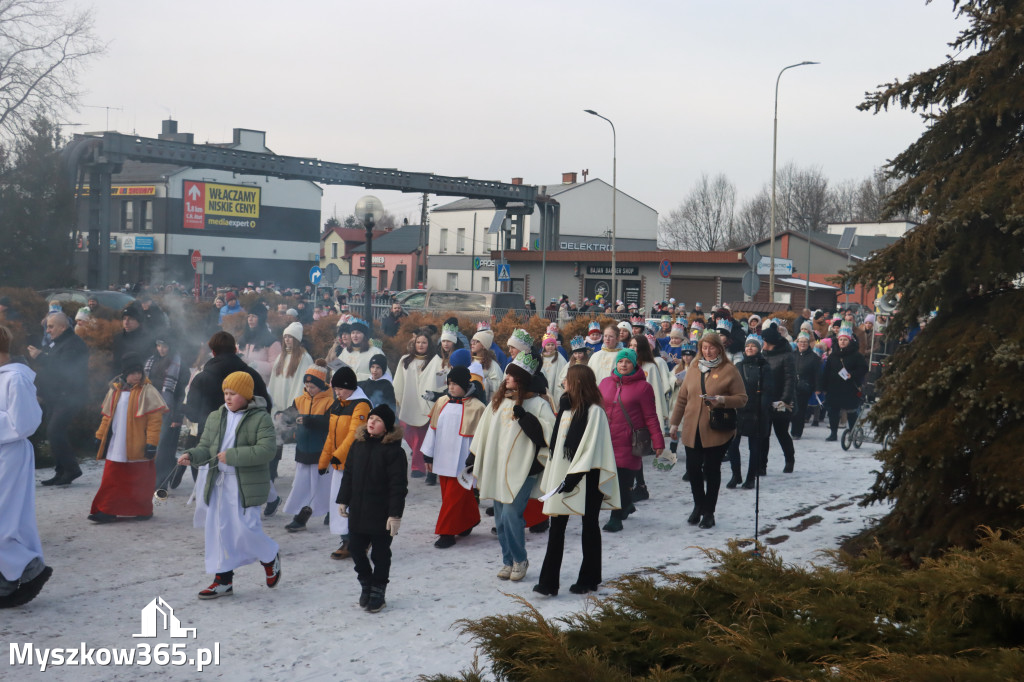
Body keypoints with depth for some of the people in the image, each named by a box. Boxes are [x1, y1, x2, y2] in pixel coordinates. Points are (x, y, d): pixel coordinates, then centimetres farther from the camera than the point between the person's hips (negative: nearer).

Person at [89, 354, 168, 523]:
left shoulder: (147, 392, -9)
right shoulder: (115, 390, 7)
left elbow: (155, 419, -13)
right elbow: (107, 416, 16)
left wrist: (151, 443, -17)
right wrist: (100, 437, 15)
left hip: (138, 447, -4)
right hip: (116, 447, 5)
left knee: (140, 480, 7)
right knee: (111, 480, 4)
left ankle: (144, 510, 21)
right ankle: (107, 511, 9)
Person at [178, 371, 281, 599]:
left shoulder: (261, 418, -7)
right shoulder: (215, 417, 11)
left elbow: (266, 451, -18)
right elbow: (205, 447, 10)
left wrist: (232, 456, -21)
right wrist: (191, 456, -12)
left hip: (247, 485, -6)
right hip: (219, 483, 6)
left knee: (245, 529, -7)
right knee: (218, 529, 5)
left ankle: (270, 558, 24)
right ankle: (223, 580, 15)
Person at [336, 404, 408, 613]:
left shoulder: (393, 450, -13)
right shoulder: (358, 444, 5)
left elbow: (398, 485, -14)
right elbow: (348, 474, 14)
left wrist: (395, 513, -17)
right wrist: (343, 500, 10)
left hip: (381, 512, -6)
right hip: (357, 510, 6)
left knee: (380, 554, 6)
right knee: (356, 549, 11)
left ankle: (378, 592, 20)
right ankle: (366, 585, 31)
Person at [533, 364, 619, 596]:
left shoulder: (594, 411, -12)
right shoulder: (566, 407, 13)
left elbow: (591, 449, -17)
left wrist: (573, 476, -20)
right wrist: (550, 475, 16)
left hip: (585, 479, -8)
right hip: (562, 474, 8)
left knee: (589, 527, 6)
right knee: (556, 526, 2)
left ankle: (588, 579, 16)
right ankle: (548, 581, 1)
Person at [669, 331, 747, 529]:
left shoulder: (729, 370, -1)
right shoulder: (693, 371, 13)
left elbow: (742, 398, -2)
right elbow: (682, 399, 16)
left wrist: (723, 400, -19)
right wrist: (675, 423, 13)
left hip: (718, 430, -4)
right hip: (692, 431, 4)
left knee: (712, 470, 2)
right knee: (693, 469, 2)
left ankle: (708, 512, 14)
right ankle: (698, 505, 24)